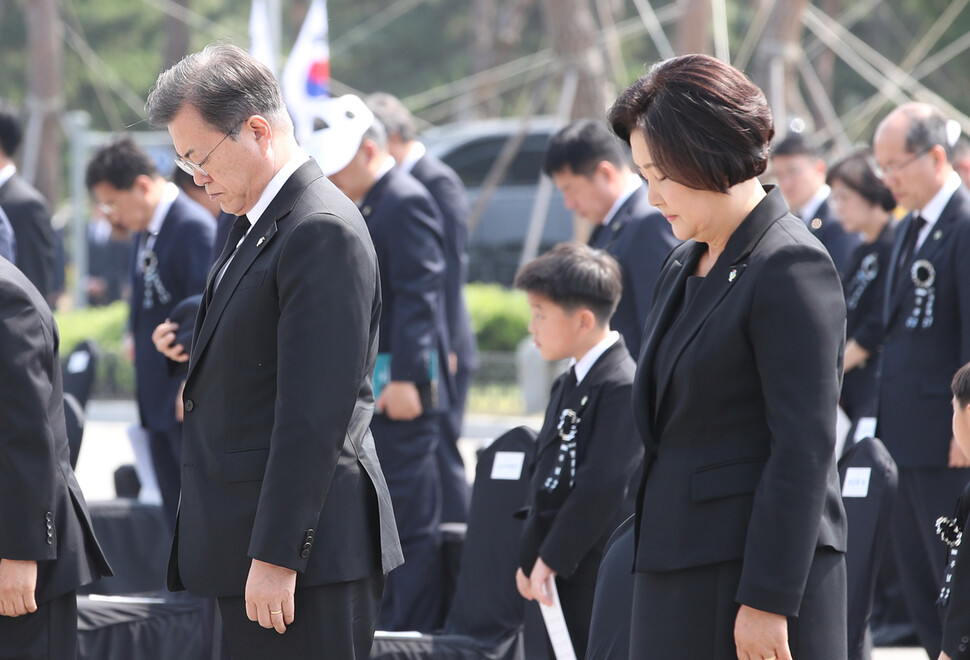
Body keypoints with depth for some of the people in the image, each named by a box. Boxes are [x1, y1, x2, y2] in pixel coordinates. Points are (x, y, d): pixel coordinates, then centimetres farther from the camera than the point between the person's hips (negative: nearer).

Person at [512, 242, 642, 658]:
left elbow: (603, 486, -24)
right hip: (557, 576, 10)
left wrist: (550, 559, -20)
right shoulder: (569, 384, 15)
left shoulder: (622, 387, -17)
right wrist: (530, 558, 10)